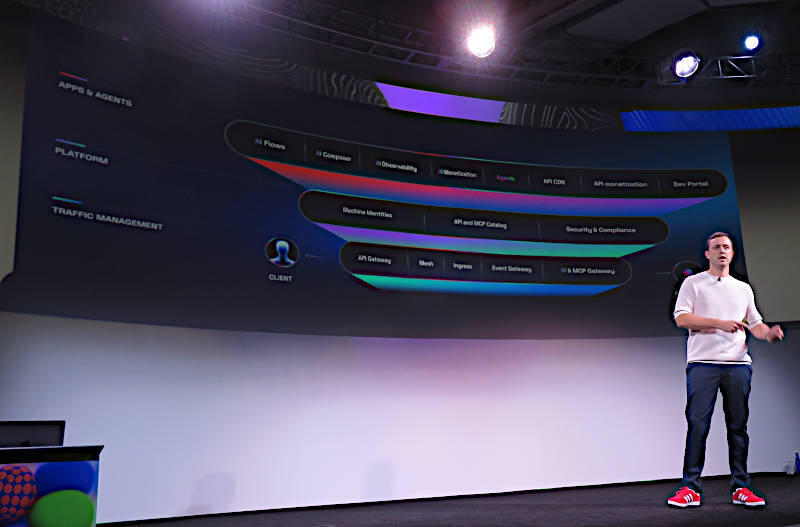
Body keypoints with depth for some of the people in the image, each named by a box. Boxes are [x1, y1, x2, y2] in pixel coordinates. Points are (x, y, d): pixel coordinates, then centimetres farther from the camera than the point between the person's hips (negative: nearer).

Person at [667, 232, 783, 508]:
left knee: (738, 426, 4)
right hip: (702, 362, -4)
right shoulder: (692, 283, 7)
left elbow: (755, 323, 20)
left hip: (737, 363, 4)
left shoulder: (743, 288, 21)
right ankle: (691, 488, -1)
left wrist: (768, 333, -3)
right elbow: (681, 318, -4)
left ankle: (740, 488, 13)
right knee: (697, 425, -6)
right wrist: (719, 323, -13)